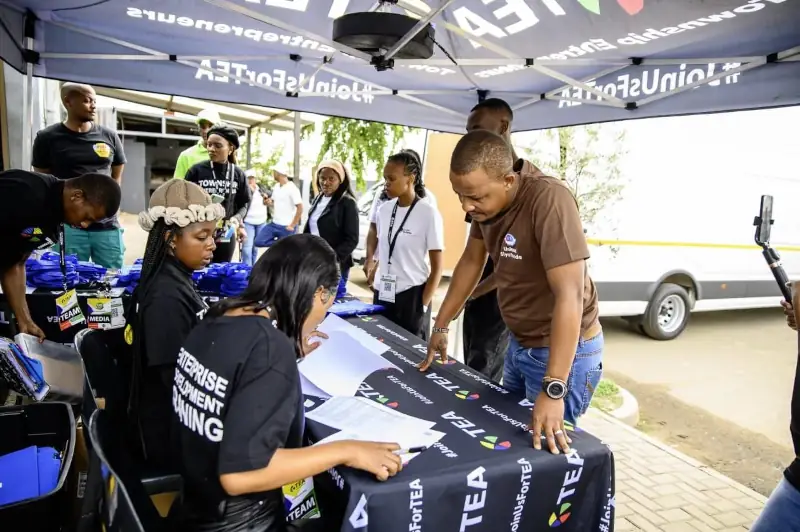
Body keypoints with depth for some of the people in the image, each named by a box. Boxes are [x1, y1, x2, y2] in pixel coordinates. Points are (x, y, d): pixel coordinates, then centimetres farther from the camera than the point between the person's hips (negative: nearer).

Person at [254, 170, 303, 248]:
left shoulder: (292, 188, -16)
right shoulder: (276, 187, 8)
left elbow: (300, 208, -18)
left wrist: (292, 226, -18)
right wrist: (269, 203, -4)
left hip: (286, 227, -8)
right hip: (274, 224, 8)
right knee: (258, 241, -2)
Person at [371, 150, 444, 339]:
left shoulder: (428, 214, -11)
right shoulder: (384, 210, 4)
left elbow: (437, 267, -8)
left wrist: (423, 305, -9)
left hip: (411, 296, -5)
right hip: (382, 294, 5)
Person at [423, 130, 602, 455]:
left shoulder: (548, 200, -29)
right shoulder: (486, 201, -5)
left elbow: (570, 295, -33)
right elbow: (471, 261, 8)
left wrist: (553, 389, -34)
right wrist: (440, 327, 10)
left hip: (565, 350, -8)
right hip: (520, 343, 8)